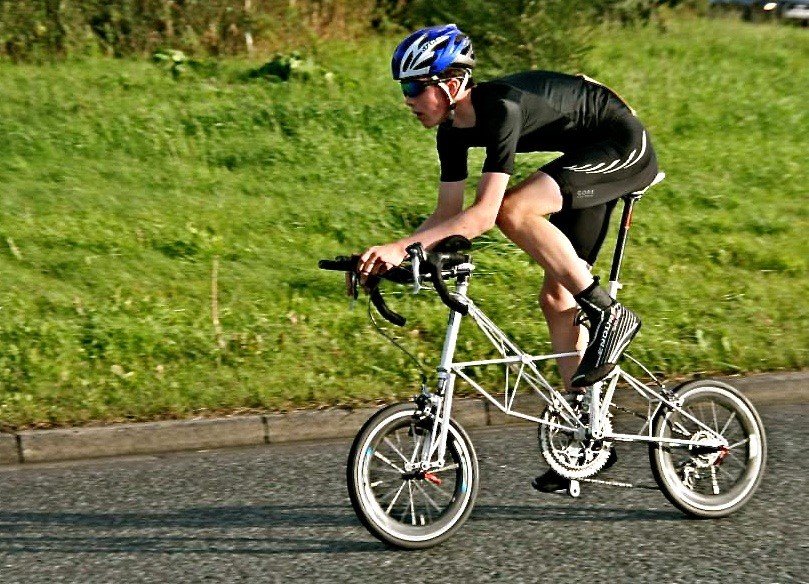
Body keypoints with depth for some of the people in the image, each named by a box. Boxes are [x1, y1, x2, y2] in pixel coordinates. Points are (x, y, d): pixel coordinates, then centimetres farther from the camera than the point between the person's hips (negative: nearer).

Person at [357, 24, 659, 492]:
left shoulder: (502, 107, -30)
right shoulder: (453, 129, -4)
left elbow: (483, 215, -35)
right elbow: (448, 215, 1)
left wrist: (402, 246, -38)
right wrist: (392, 256, -11)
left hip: (626, 148, -9)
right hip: (590, 156, 9)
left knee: (513, 211, -29)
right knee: (556, 297, 5)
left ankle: (610, 315, -15)